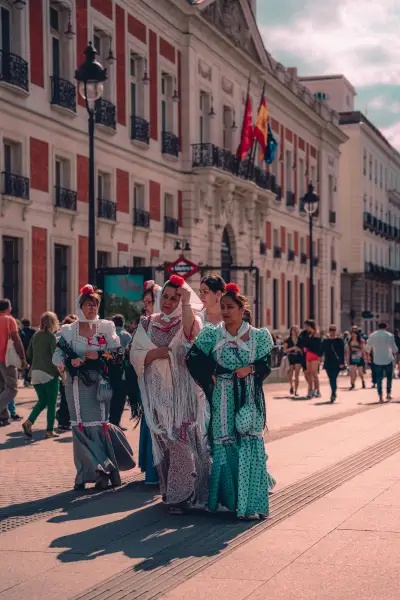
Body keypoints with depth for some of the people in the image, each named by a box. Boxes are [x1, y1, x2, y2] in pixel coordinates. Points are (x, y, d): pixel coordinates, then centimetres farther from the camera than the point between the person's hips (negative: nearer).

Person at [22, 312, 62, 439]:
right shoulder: (51, 337, -9)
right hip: (49, 373, -6)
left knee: (42, 401, 14)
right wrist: (61, 371, -8)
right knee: (51, 403, 5)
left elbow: (29, 355, 13)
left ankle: (29, 422, -6)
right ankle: (49, 431, 5)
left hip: (35, 373, 6)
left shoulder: (35, 336, 9)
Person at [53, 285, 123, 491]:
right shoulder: (69, 331, 8)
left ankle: (102, 472, 2)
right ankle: (84, 474, 4)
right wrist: (70, 361, -16)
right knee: (81, 428, -2)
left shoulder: (106, 327, 6)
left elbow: (117, 352, -1)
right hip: (77, 385, 1)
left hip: (99, 384, -1)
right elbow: (57, 356, 3)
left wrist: (99, 356, -15)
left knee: (99, 425, -4)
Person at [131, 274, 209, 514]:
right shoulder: (147, 324, 11)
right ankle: (168, 491, 17)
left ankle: (179, 495, -4)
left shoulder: (187, 321, 2)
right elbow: (135, 355, 5)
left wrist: (186, 302, -26)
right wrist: (155, 353, -12)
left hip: (183, 392, -3)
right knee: (162, 441, 6)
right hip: (158, 393, 3)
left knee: (181, 441, -8)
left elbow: (190, 332, -23)